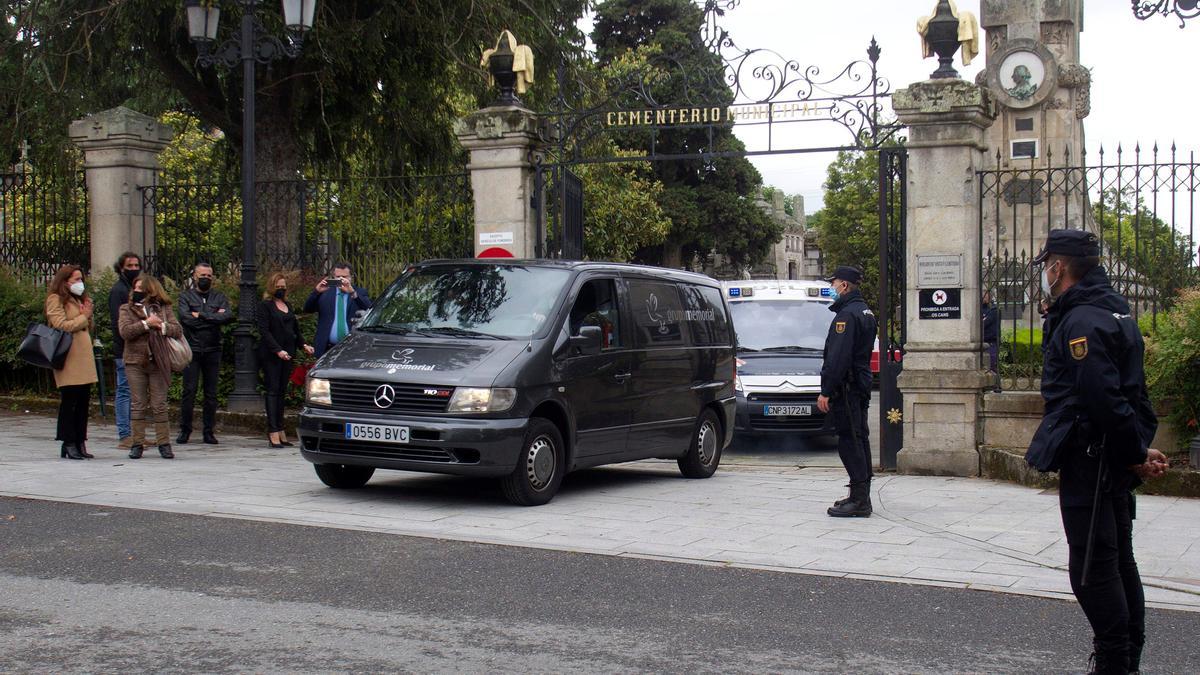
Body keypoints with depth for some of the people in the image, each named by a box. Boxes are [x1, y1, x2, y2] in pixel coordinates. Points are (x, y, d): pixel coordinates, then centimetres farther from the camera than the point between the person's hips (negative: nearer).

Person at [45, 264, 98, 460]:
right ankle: (68, 444, -2)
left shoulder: (79, 298, 23)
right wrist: (83, 317, -4)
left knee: (83, 401, 7)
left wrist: (88, 314, 7)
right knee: (69, 401, -6)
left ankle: (79, 443, 12)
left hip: (84, 356, 8)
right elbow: (62, 326, -15)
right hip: (68, 358, -8)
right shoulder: (55, 299, -3)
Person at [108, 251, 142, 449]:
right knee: (124, 391, -5)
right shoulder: (118, 290, -7)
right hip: (125, 350, -8)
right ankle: (125, 436, -3)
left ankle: (133, 434, 14)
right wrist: (123, 348, -19)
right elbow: (116, 322, -14)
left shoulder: (136, 288, 18)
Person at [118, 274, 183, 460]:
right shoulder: (127, 309, 8)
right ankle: (137, 444, 8)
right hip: (135, 362, 0)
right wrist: (146, 323, -14)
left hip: (158, 363, 0)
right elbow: (125, 331, -9)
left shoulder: (163, 309, 10)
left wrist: (162, 326, -13)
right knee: (138, 405, 2)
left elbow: (178, 330, 2)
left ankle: (164, 443, 6)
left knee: (160, 405, 1)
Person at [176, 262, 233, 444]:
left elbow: (228, 316, -5)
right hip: (192, 349, -2)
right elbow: (185, 318, -10)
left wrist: (201, 315, -10)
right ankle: (185, 430, 3)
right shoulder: (185, 296, 8)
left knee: (211, 393, 3)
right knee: (189, 391, -4)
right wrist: (214, 317, -6)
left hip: (213, 350, 2)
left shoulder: (219, 297, 14)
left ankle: (209, 431, 9)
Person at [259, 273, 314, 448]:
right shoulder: (265, 306, -2)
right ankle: (273, 432, -13)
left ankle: (280, 430, 9)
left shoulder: (288, 306, 18)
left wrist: (303, 345, 5)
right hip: (270, 355, -6)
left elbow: (295, 330, 22)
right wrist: (278, 350, -19)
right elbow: (264, 331, -10)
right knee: (273, 391, -9)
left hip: (287, 354, 6)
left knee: (282, 392, 7)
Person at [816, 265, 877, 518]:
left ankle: (859, 500, -11)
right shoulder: (865, 312, 18)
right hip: (862, 385, 10)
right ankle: (861, 496, 20)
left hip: (846, 388, -10)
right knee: (859, 439, 14)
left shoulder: (847, 314, -16)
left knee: (850, 442, -10)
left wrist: (826, 391, -20)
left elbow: (838, 357, -21)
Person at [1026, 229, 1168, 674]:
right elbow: (1132, 392, 18)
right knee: (1119, 562, 16)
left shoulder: (1081, 322, -18)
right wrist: (1139, 448, 12)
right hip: (1115, 465, 11)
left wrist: (1136, 452, -15)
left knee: (1093, 570, -5)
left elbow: (1104, 399, -25)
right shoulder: (1114, 312, 16)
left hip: (1088, 463, -11)